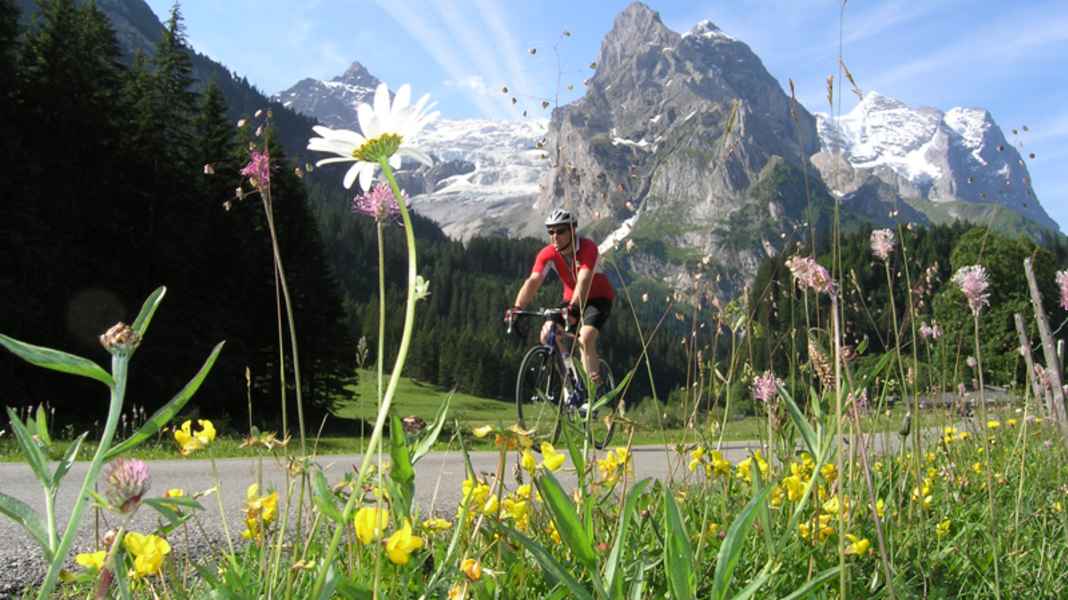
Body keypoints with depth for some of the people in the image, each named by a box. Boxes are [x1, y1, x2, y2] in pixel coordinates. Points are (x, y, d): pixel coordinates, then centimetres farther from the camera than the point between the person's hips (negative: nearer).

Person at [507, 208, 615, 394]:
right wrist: (517, 307, -44)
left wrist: (573, 308, -57)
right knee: (547, 335, -14)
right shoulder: (548, 254, -16)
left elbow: (584, 280, -41)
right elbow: (533, 281, -28)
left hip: (598, 298, -5)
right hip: (571, 299, 5)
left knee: (585, 339, -28)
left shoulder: (588, 247, -27)